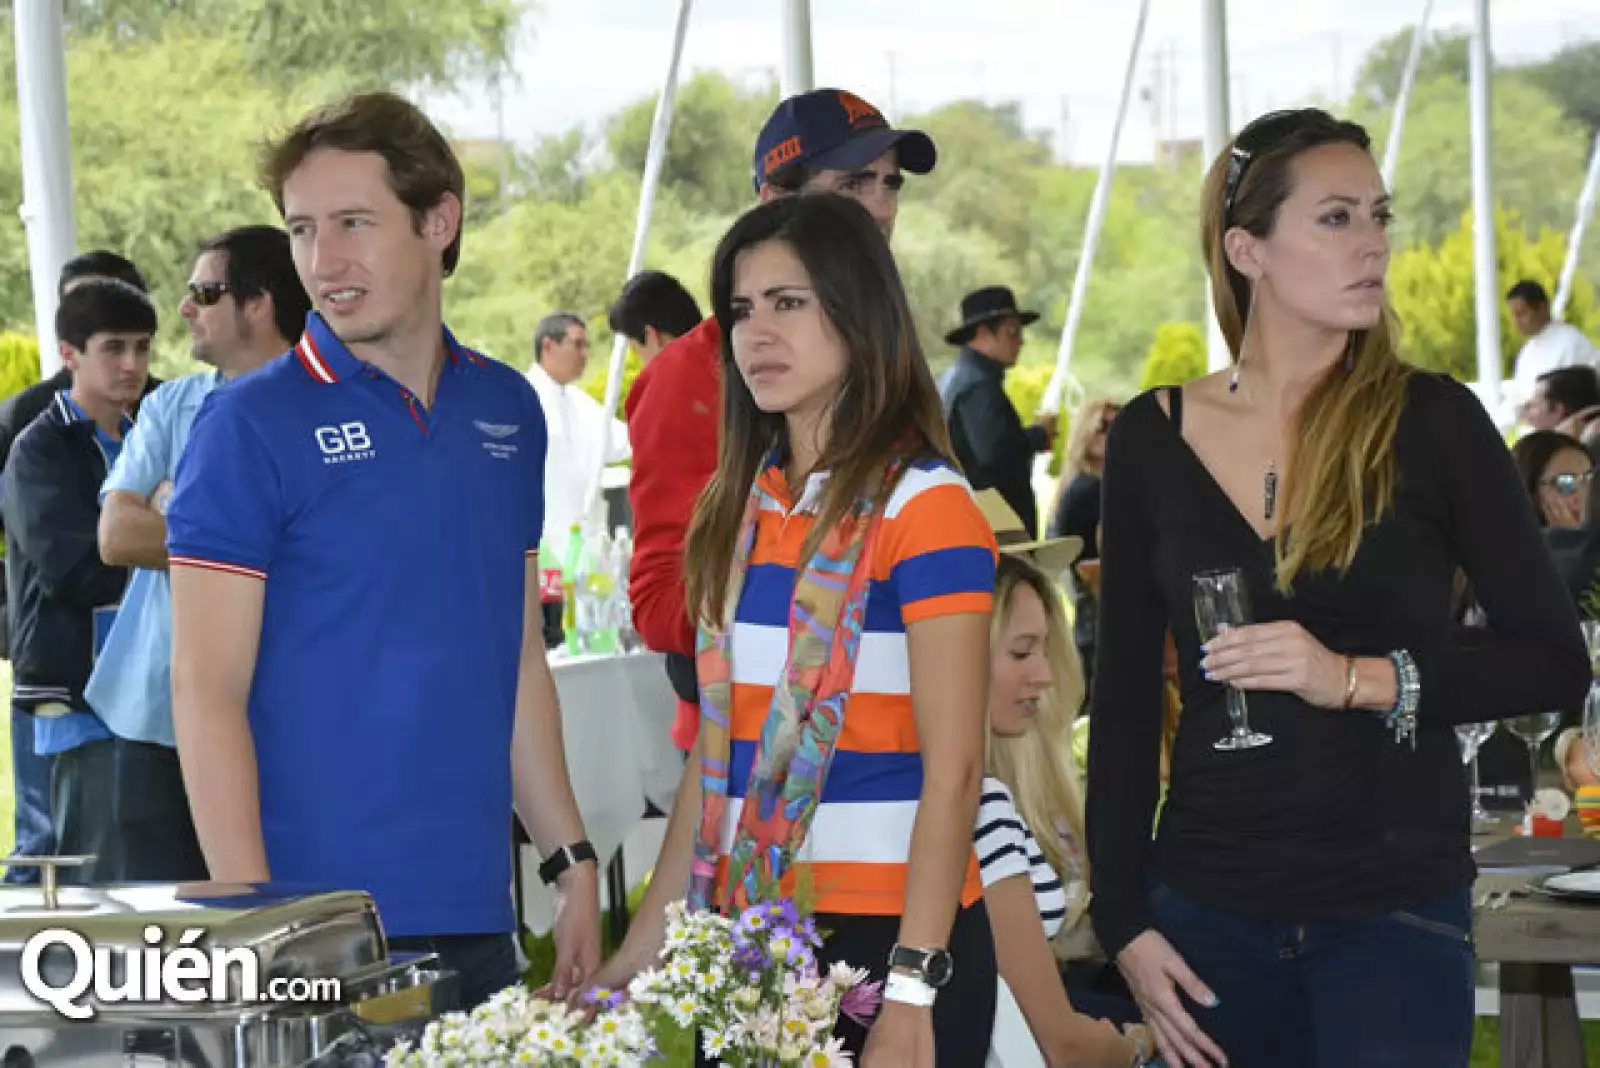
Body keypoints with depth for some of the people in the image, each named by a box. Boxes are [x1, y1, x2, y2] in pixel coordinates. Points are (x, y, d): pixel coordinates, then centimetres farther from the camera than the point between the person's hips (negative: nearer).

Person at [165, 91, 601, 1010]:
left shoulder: (509, 410, 8)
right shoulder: (251, 426, -7)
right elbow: (205, 689, -11)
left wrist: (572, 863, 10)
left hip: (476, 918, 5)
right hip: (320, 932, -5)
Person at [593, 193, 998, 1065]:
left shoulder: (922, 505, -10)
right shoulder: (740, 504, 9)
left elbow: (952, 770, -14)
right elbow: (716, 747, 12)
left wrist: (911, 992, -20)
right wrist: (645, 946, 9)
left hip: (884, 933, -6)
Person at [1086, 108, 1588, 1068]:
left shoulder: (1431, 422, -4)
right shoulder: (1154, 437, 2)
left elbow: (1557, 663, -4)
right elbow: (1125, 699, 6)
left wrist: (1362, 680, -18)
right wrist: (1124, 920, 0)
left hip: (1398, 908, -2)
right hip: (1209, 906, 2)